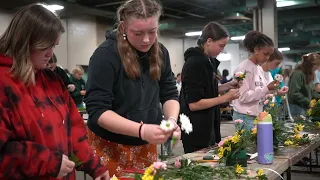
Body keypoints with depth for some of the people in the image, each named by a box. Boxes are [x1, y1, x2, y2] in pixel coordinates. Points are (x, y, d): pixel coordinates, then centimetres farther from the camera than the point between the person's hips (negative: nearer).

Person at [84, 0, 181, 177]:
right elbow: (97, 110, -21)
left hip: (146, 146, 5)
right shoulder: (106, 55, -18)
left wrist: (172, 119, -18)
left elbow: (169, 94, 4)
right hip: (109, 146, -5)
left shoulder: (160, 52, -1)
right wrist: (141, 130, -32)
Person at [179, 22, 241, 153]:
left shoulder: (209, 61, 9)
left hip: (208, 127, 9)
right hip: (196, 131, -9)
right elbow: (193, 104, -22)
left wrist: (227, 86, 5)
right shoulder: (194, 63, -18)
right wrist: (225, 98, -20)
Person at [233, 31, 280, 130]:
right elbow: (243, 96, -20)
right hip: (245, 118, -8)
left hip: (257, 117, 8)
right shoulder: (244, 68, -14)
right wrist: (267, 89, -21)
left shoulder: (259, 69, 12)